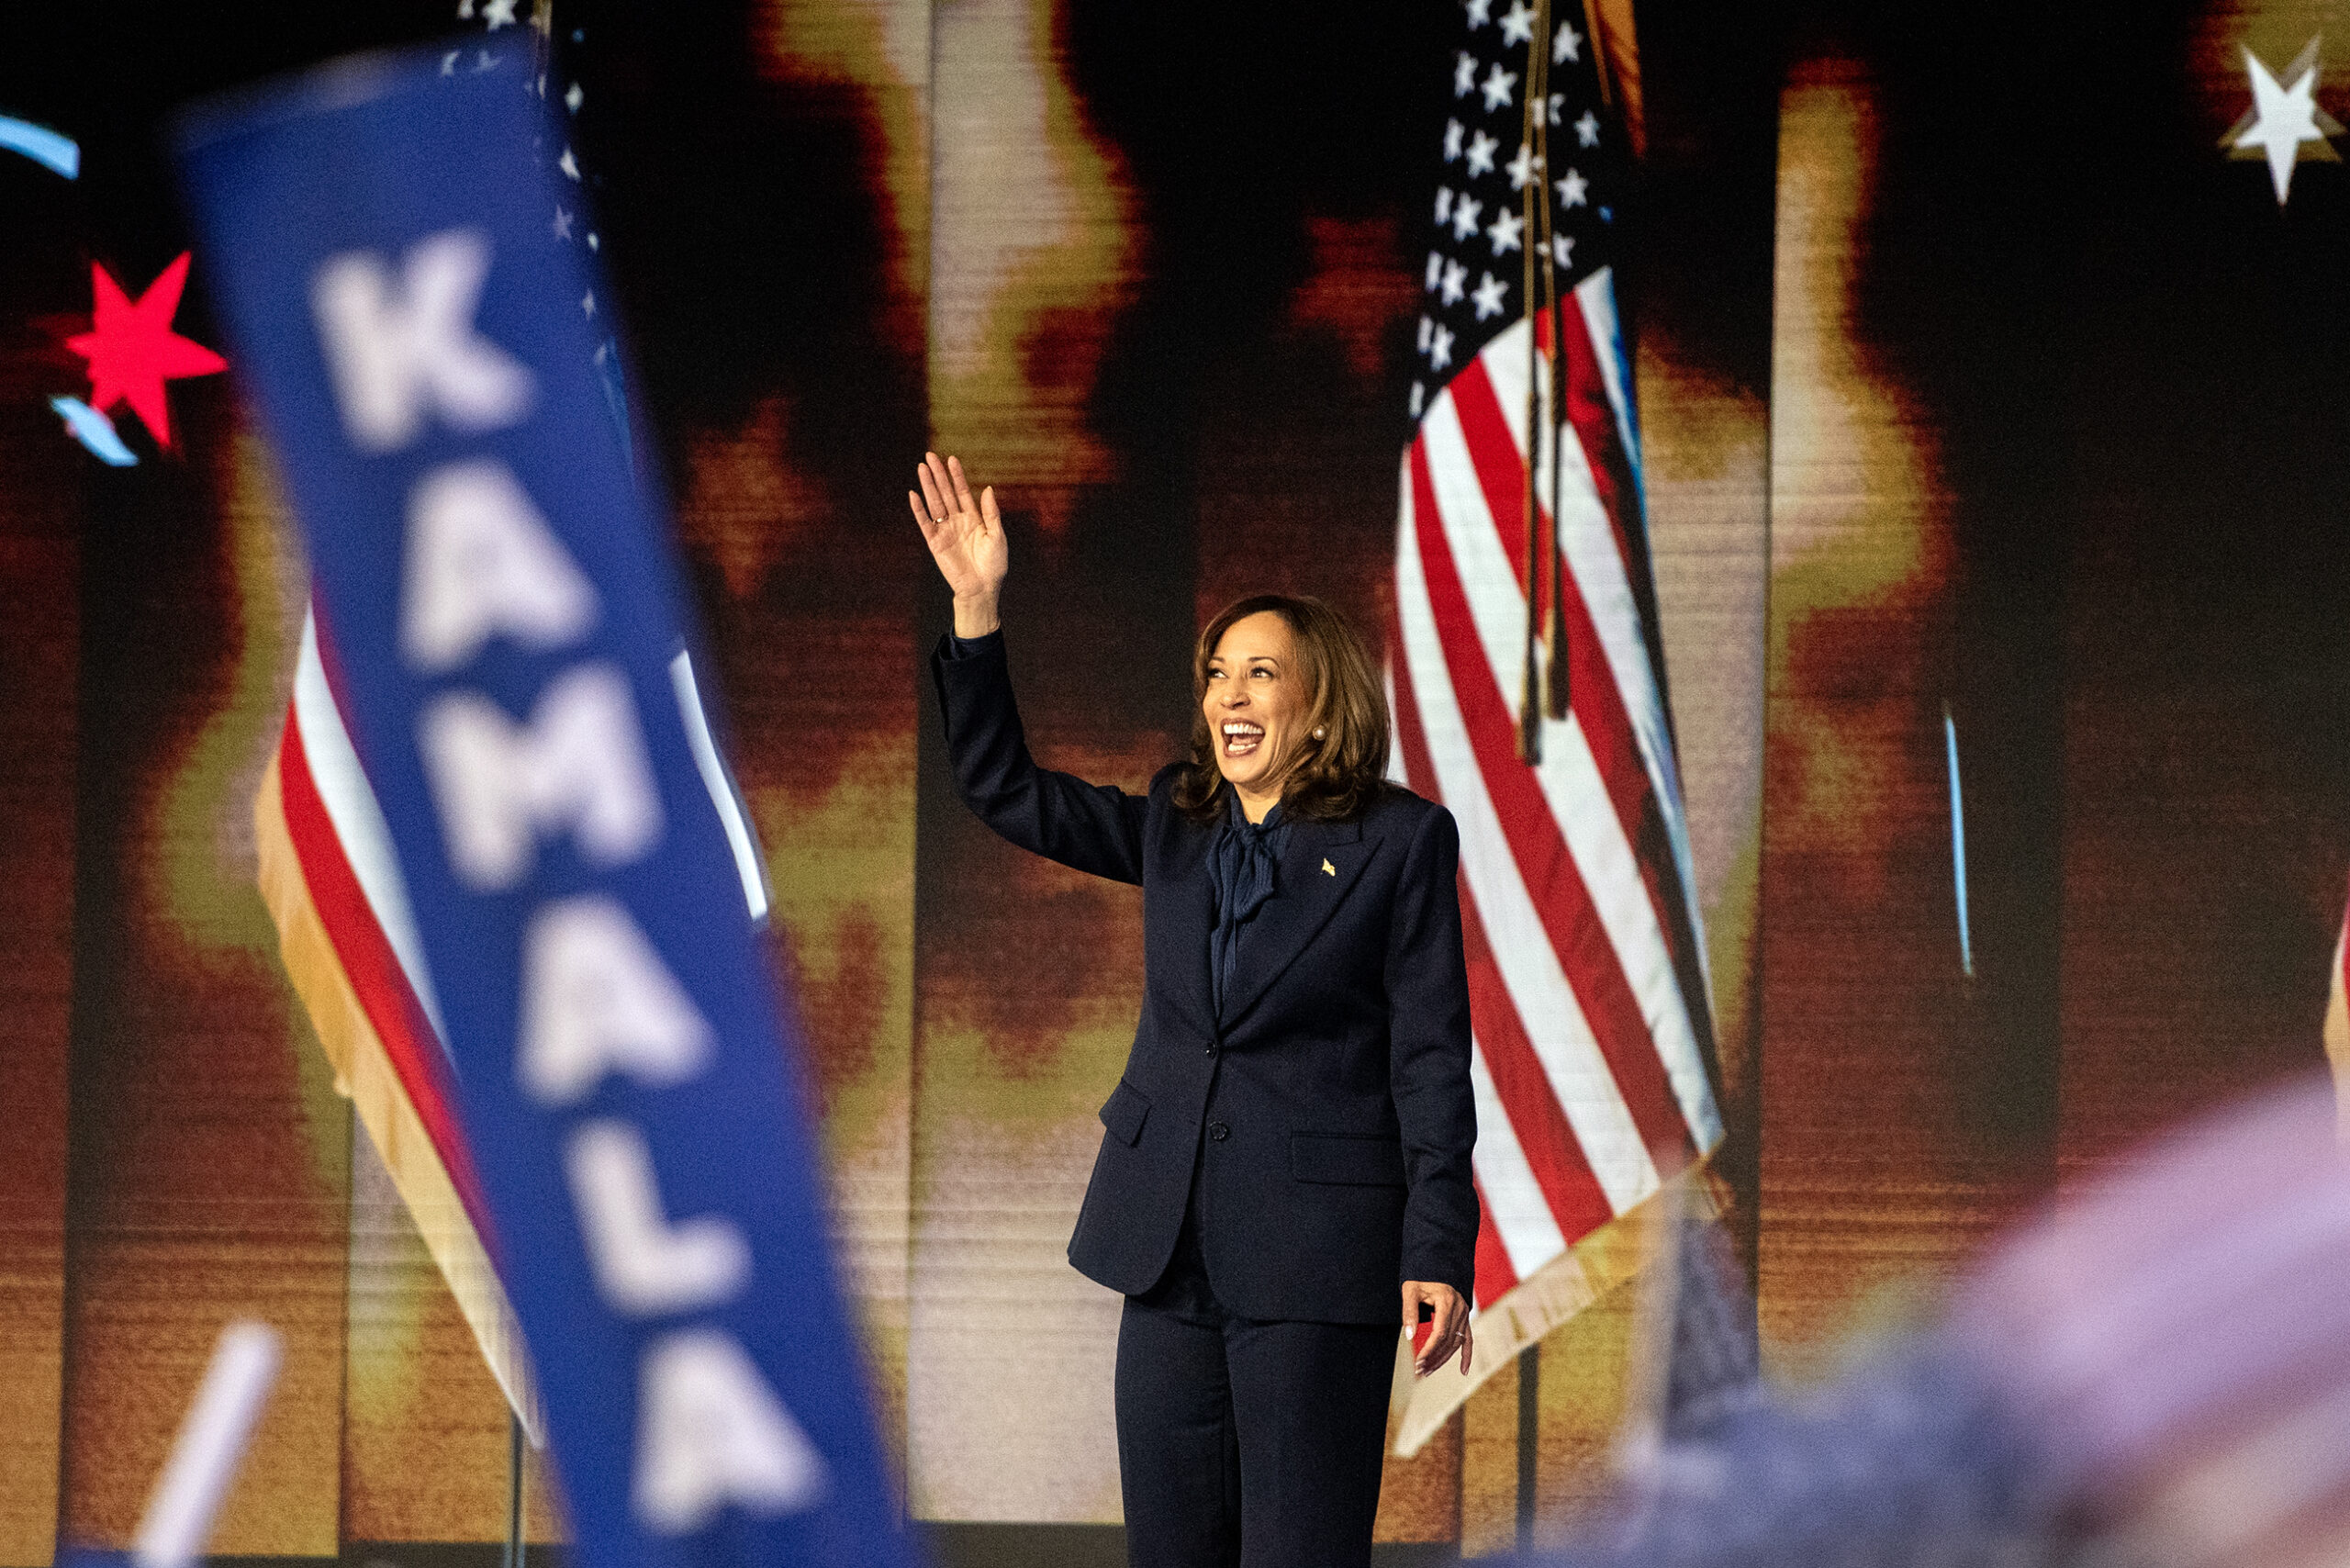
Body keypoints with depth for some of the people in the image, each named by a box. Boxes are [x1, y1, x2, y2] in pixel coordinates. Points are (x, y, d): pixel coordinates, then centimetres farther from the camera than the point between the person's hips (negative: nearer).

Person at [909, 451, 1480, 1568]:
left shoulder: (1401, 840, -2)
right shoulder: (1174, 829, 13)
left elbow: (1430, 1054, -5)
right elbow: (1001, 790, 11)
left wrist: (1438, 1250, -11)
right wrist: (977, 610, 0)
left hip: (1315, 1250, -6)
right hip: (1173, 1245, 6)